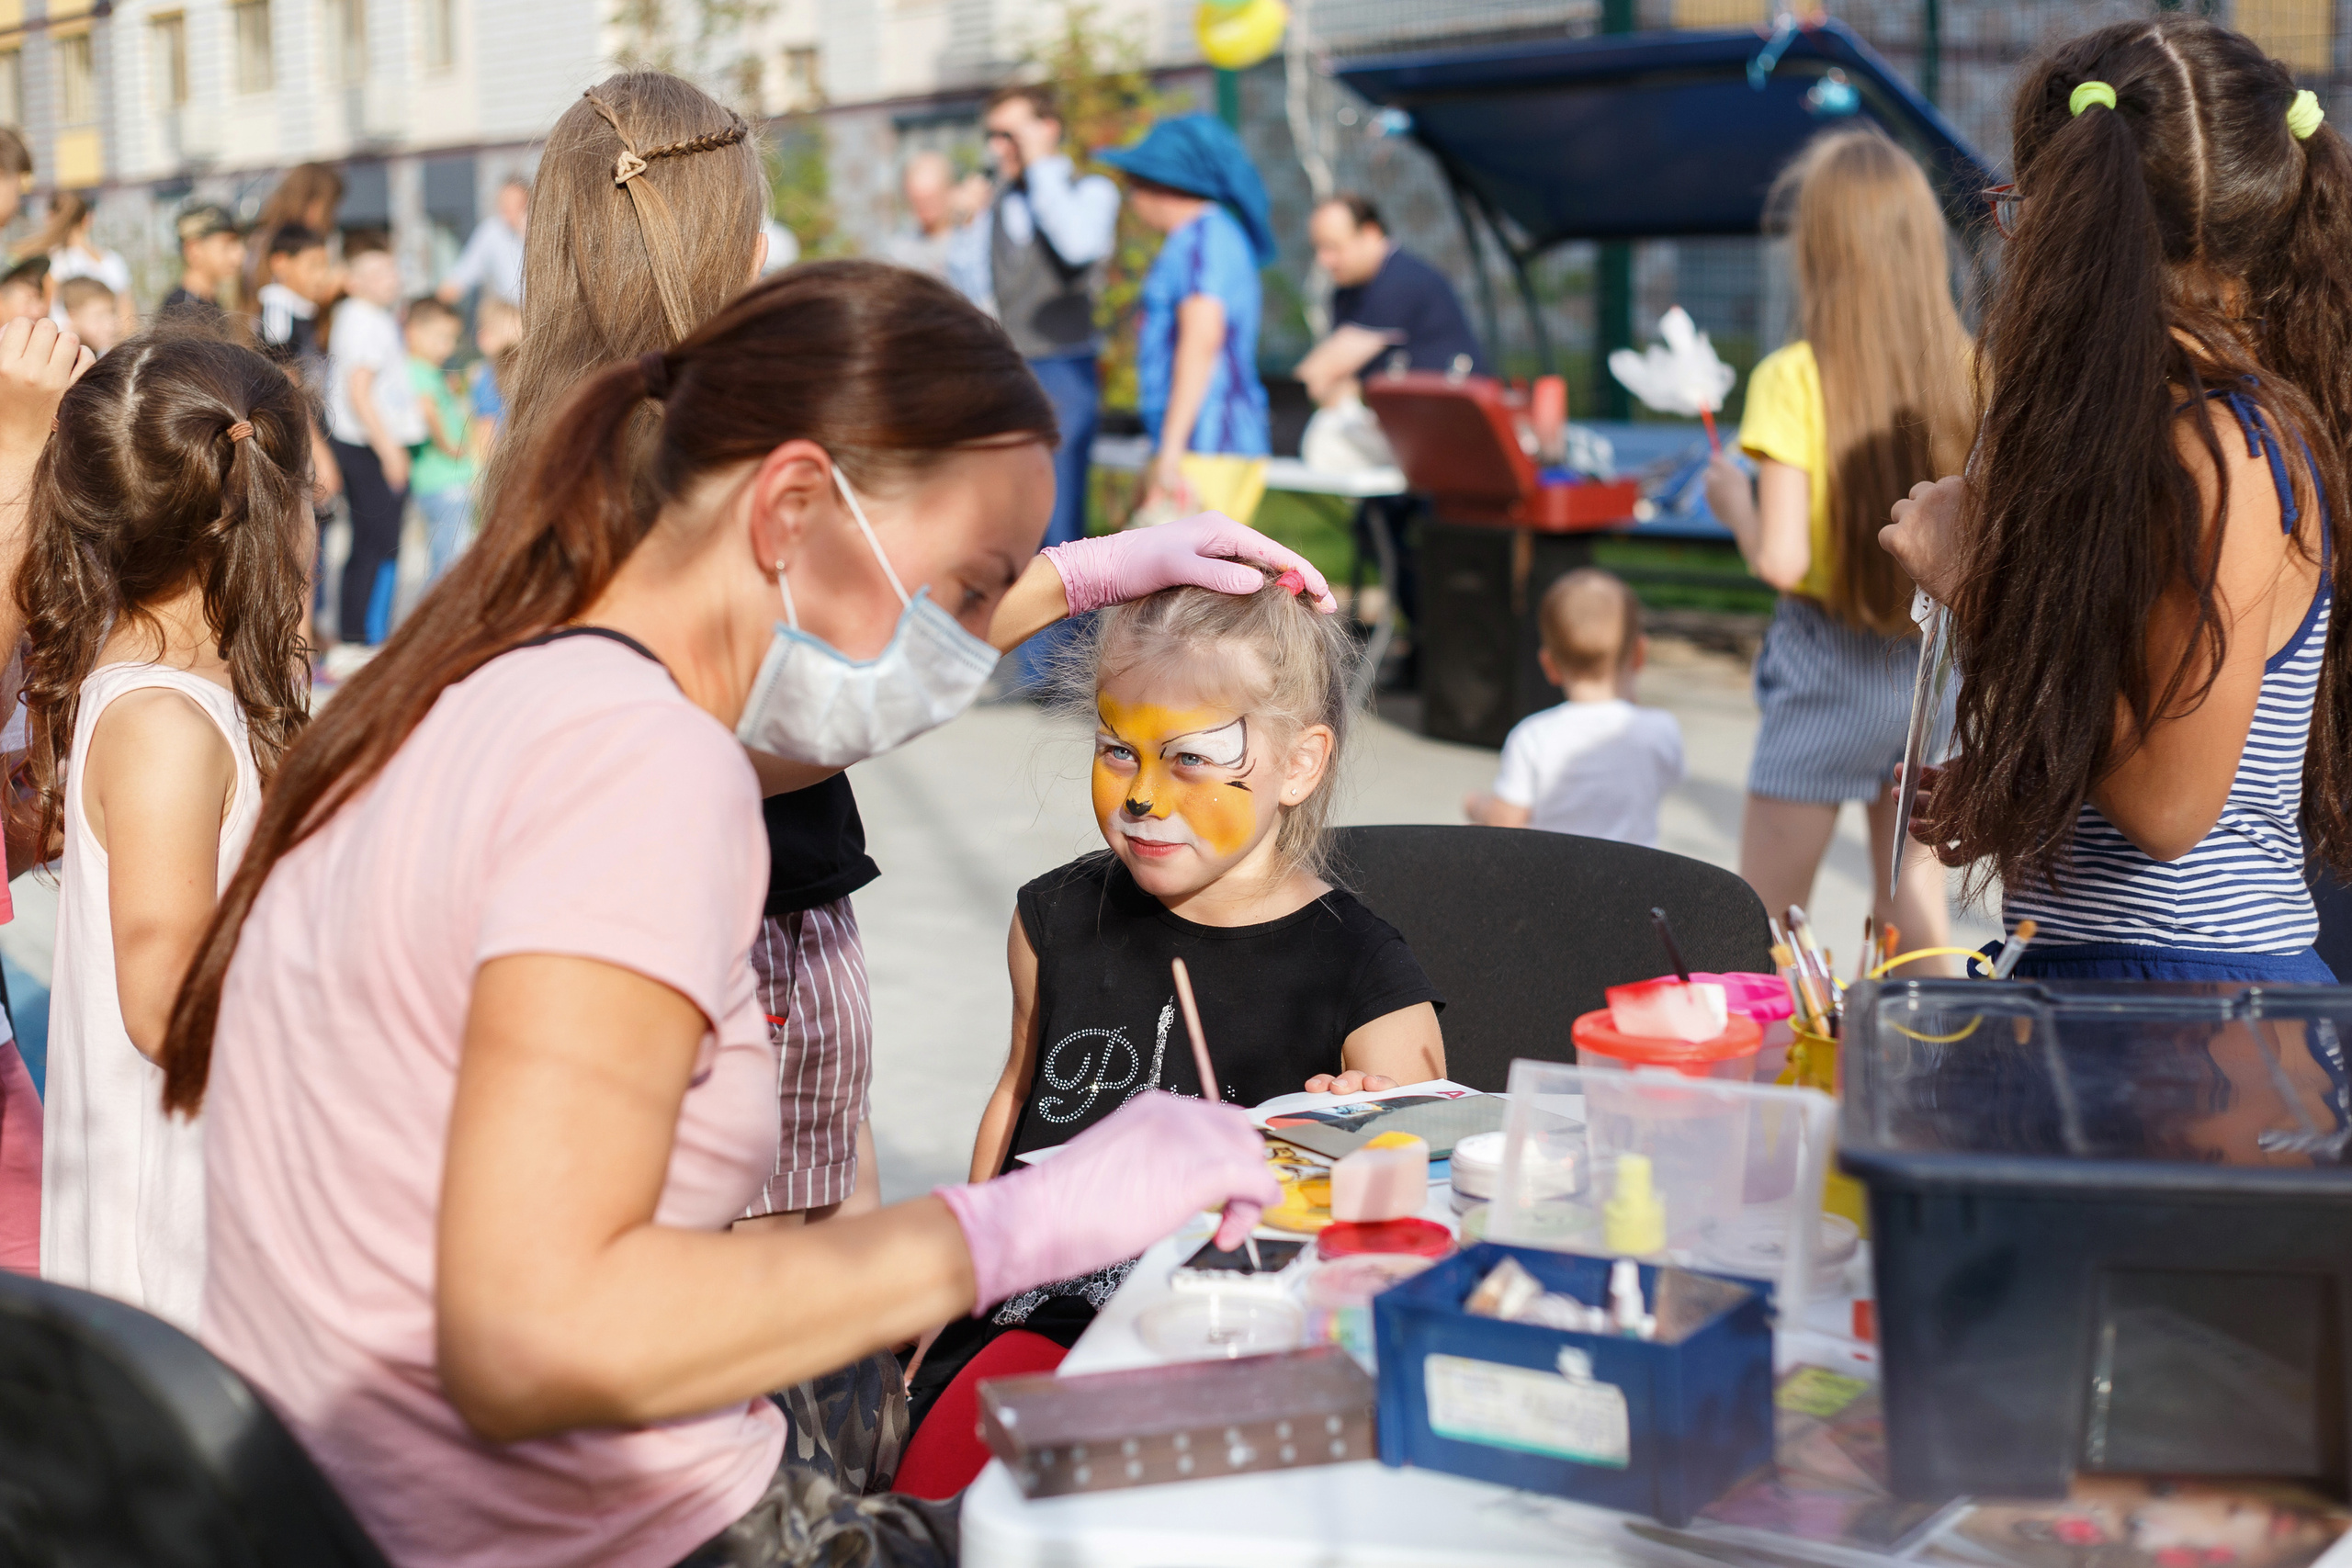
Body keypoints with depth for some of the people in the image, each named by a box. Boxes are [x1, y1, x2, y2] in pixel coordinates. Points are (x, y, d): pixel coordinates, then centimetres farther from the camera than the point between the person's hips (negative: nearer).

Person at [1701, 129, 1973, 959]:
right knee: (1914, 908, 17)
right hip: (1936, 660, 5)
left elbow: (1781, 560, -18)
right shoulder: (1969, 373, -2)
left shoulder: (1794, 381, -15)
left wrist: (1734, 500, -1)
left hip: (1828, 667, -5)